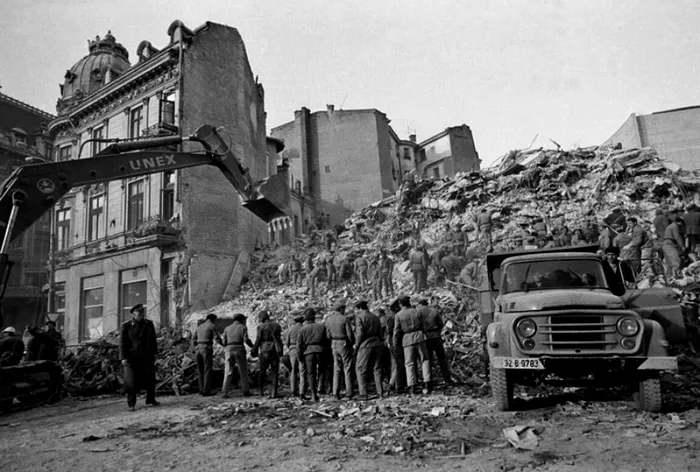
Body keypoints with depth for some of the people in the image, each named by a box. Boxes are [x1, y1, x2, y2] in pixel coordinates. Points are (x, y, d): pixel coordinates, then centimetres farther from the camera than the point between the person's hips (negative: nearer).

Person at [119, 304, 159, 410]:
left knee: (150, 378, 8)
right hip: (132, 358, -3)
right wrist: (123, 358, -10)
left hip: (147, 357, 3)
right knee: (131, 380, -4)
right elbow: (122, 342, -4)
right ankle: (131, 403, 10)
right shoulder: (126, 326, -2)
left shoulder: (149, 324, 8)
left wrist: (155, 353, 8)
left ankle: (151, 399, 25)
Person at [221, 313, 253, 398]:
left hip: (229, 350, 3)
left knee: (228, 373, 2)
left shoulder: (227, 328, 14)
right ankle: (245, 391, 11)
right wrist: (252, 346, 9)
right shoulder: (243, 327, 3)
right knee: (243, 372, 8)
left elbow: (224, 342, 8)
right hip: (239, 350, -3)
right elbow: (246, 339, -8)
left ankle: (225, 393, -7)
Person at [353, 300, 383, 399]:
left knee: (361, 370, 3)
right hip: (377, 344, 6)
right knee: (377, 369, 13)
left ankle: (363, 394, -2)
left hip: (365, 345, -6)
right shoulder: (376, 317, 12)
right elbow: (380, 333, 12)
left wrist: (356, 345, -3)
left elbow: (360, 333, -14)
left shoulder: (359, 317, -7)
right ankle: (380, 392, 13)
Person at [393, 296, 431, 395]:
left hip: (407, 339, -1)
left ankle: (412, 386, 1)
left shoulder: (398, 315, -1)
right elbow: (422, 326, 7)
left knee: (410, 363, 6)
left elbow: (397, 331, -1)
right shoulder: (416, 311, 5)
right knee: (424, 360, 10)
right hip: (419, 337, 1)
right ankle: (426, 383, 0)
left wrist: (396, 344, 7)